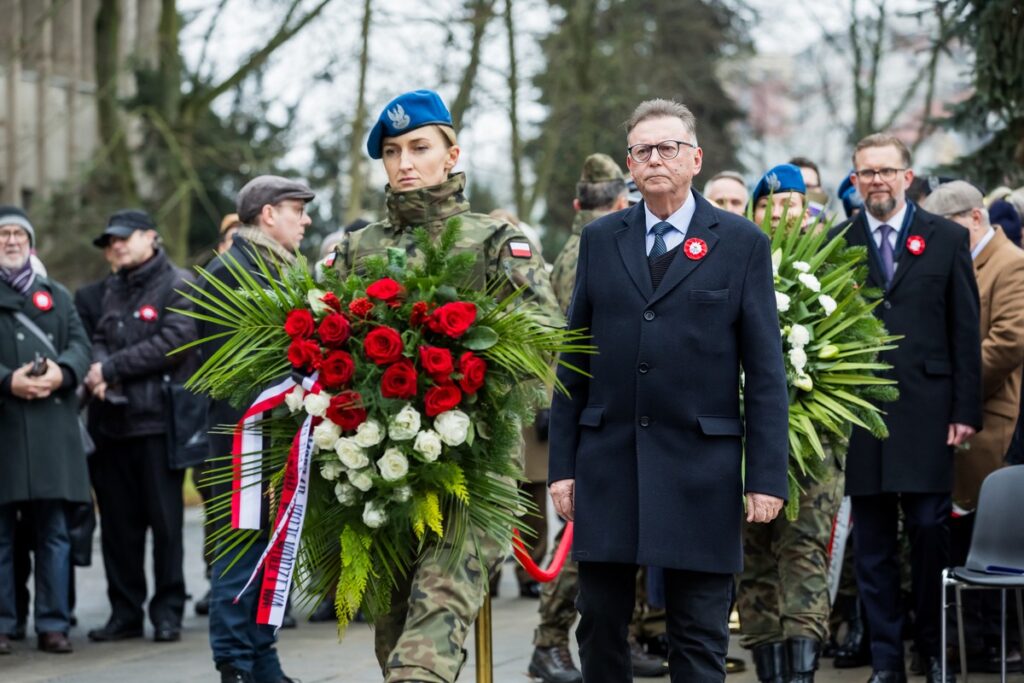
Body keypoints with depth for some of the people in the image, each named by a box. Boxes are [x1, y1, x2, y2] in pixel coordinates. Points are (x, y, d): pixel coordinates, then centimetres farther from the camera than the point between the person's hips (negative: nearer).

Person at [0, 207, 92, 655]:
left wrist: (61, 371, -13)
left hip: (53, 422, 3)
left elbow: (80, 345, 8)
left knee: (53, 531, 3)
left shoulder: (57, 295, 20)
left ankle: (53, 623, 7)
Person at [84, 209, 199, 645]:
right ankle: (125, 612, 14)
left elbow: (173, 341, -13)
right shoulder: (113, 290, 19)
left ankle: (168, 611, 5)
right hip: (113, 421, 6)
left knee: (165, 519, -2)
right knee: (118, 522, 7)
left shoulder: (177, 285, -2)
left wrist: (112, 369, -12)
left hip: (157, 418, -6)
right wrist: (98, 369, -10)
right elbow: (100, 339, 14)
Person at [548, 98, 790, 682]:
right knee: (601, 625, 7)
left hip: (699, 471, -3)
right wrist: (562, 464, 4)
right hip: (607, 463, 3)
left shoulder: (742, 243, 2)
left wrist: (768, 476, -8)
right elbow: (573, 361, 10)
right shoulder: (601, 240, 10)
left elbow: (766, 370, -1)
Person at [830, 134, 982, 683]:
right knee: (872, 544, 4)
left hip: (927, 412, -1)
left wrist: (966, 410, -2)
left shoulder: (947, 239, 5)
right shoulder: (836, 245, 7)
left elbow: (965, 330, 4)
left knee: (929, 532, 0)